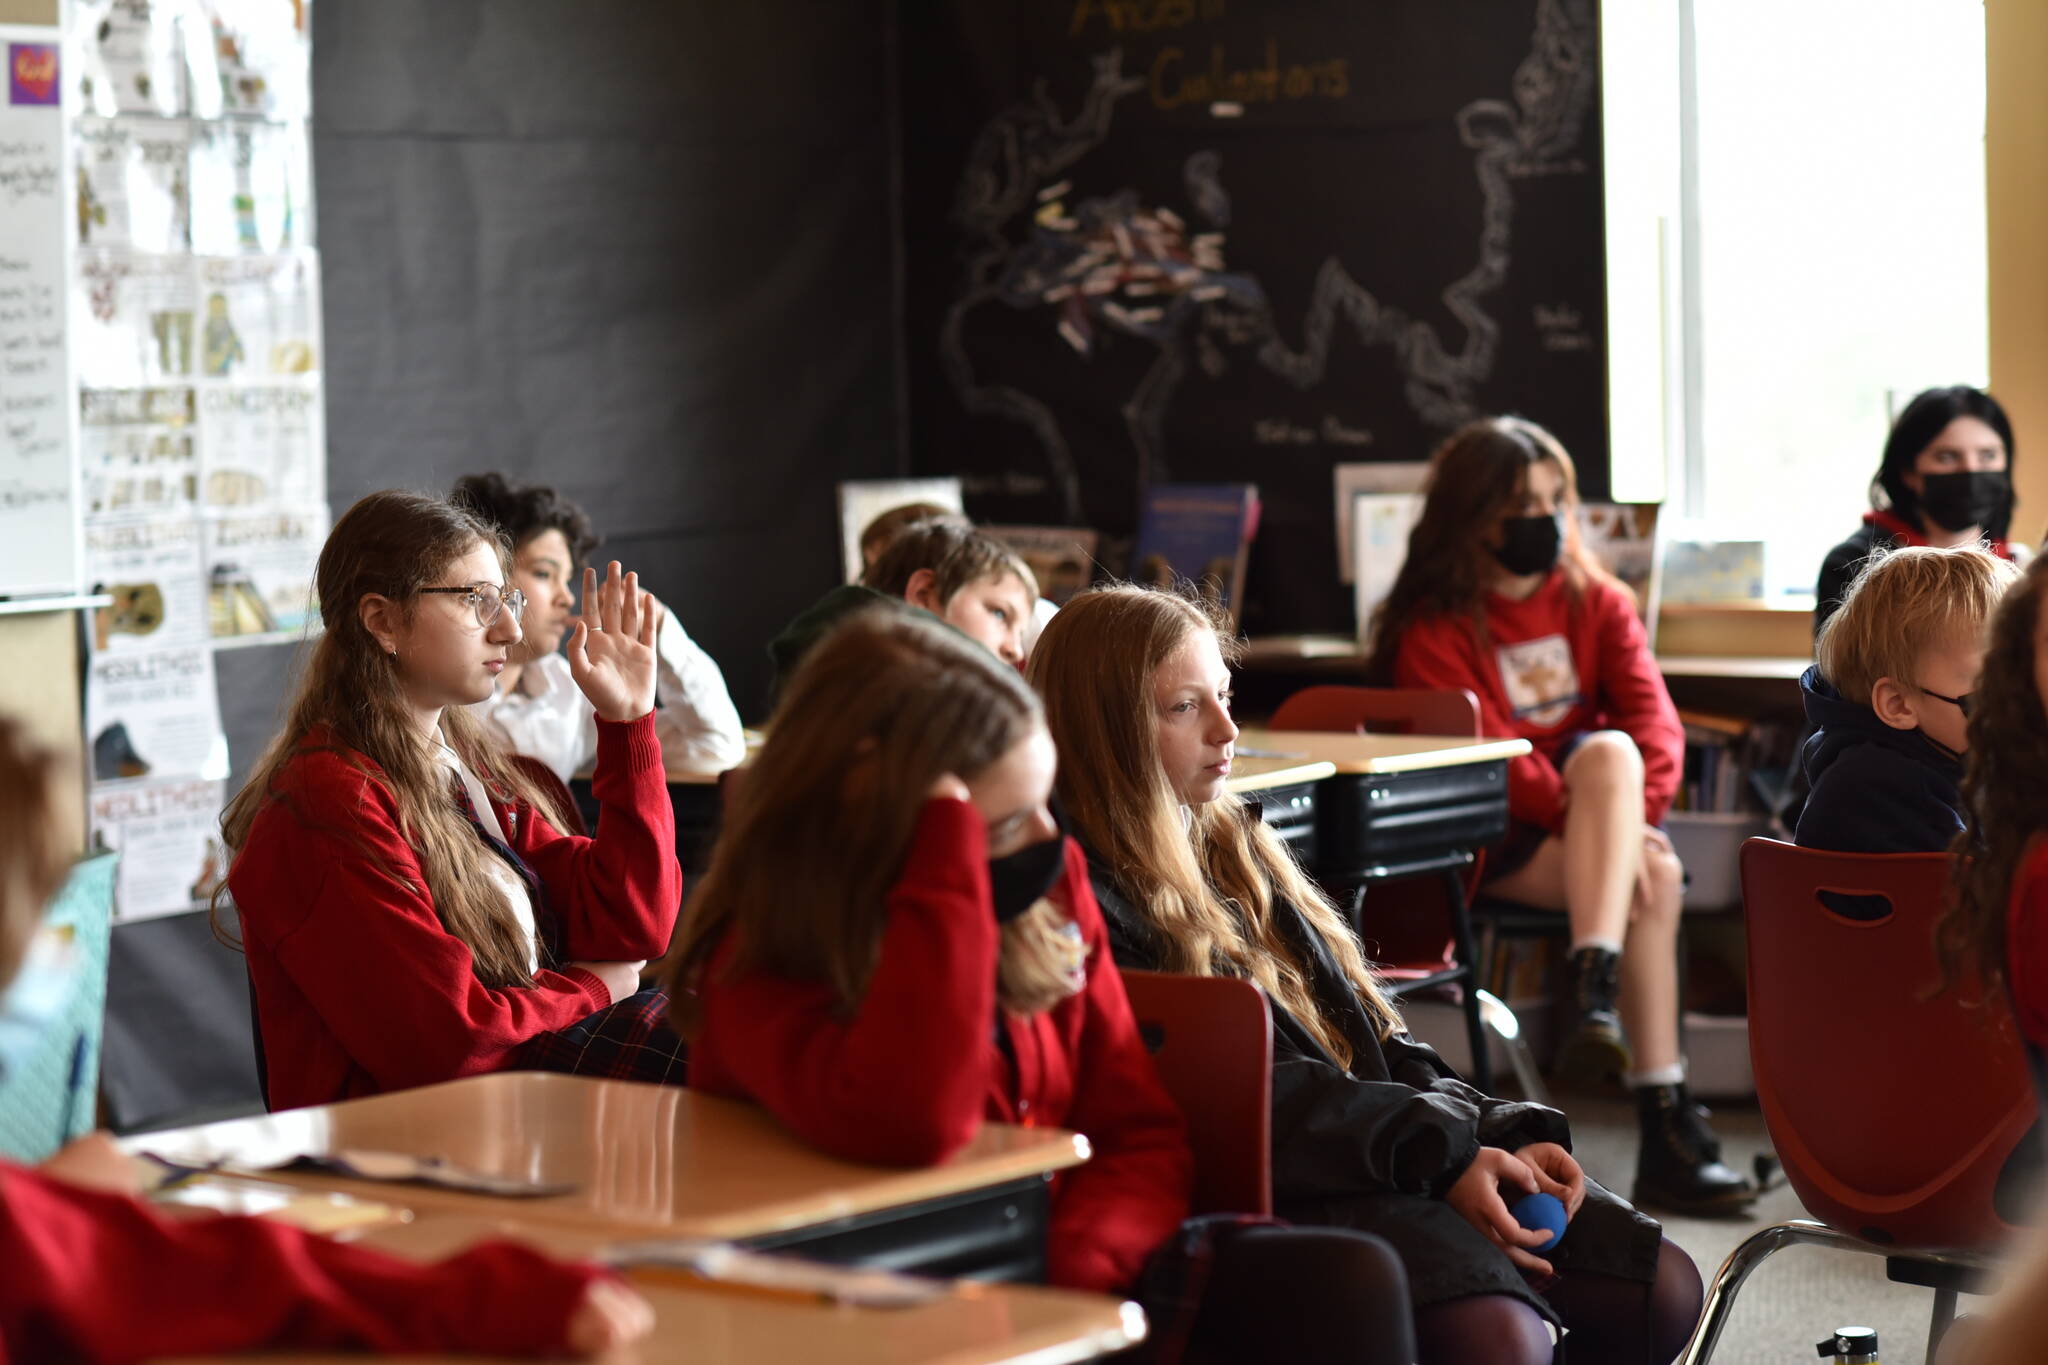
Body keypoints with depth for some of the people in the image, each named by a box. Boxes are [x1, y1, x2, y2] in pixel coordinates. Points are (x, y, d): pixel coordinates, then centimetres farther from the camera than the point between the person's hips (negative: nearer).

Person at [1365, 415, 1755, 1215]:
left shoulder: (1596, 602, 13)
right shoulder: (1435, 629, -1)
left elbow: (1655, 721, 0)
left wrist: (1628, 815, -20)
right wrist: (1586, 813, -26)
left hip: (1589, 821, 4)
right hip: (1493, 841, -4)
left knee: (1611, 754, -33)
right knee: (1653, 877, -31)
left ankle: (1597, 995, -40)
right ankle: (1667, 1123, -39)